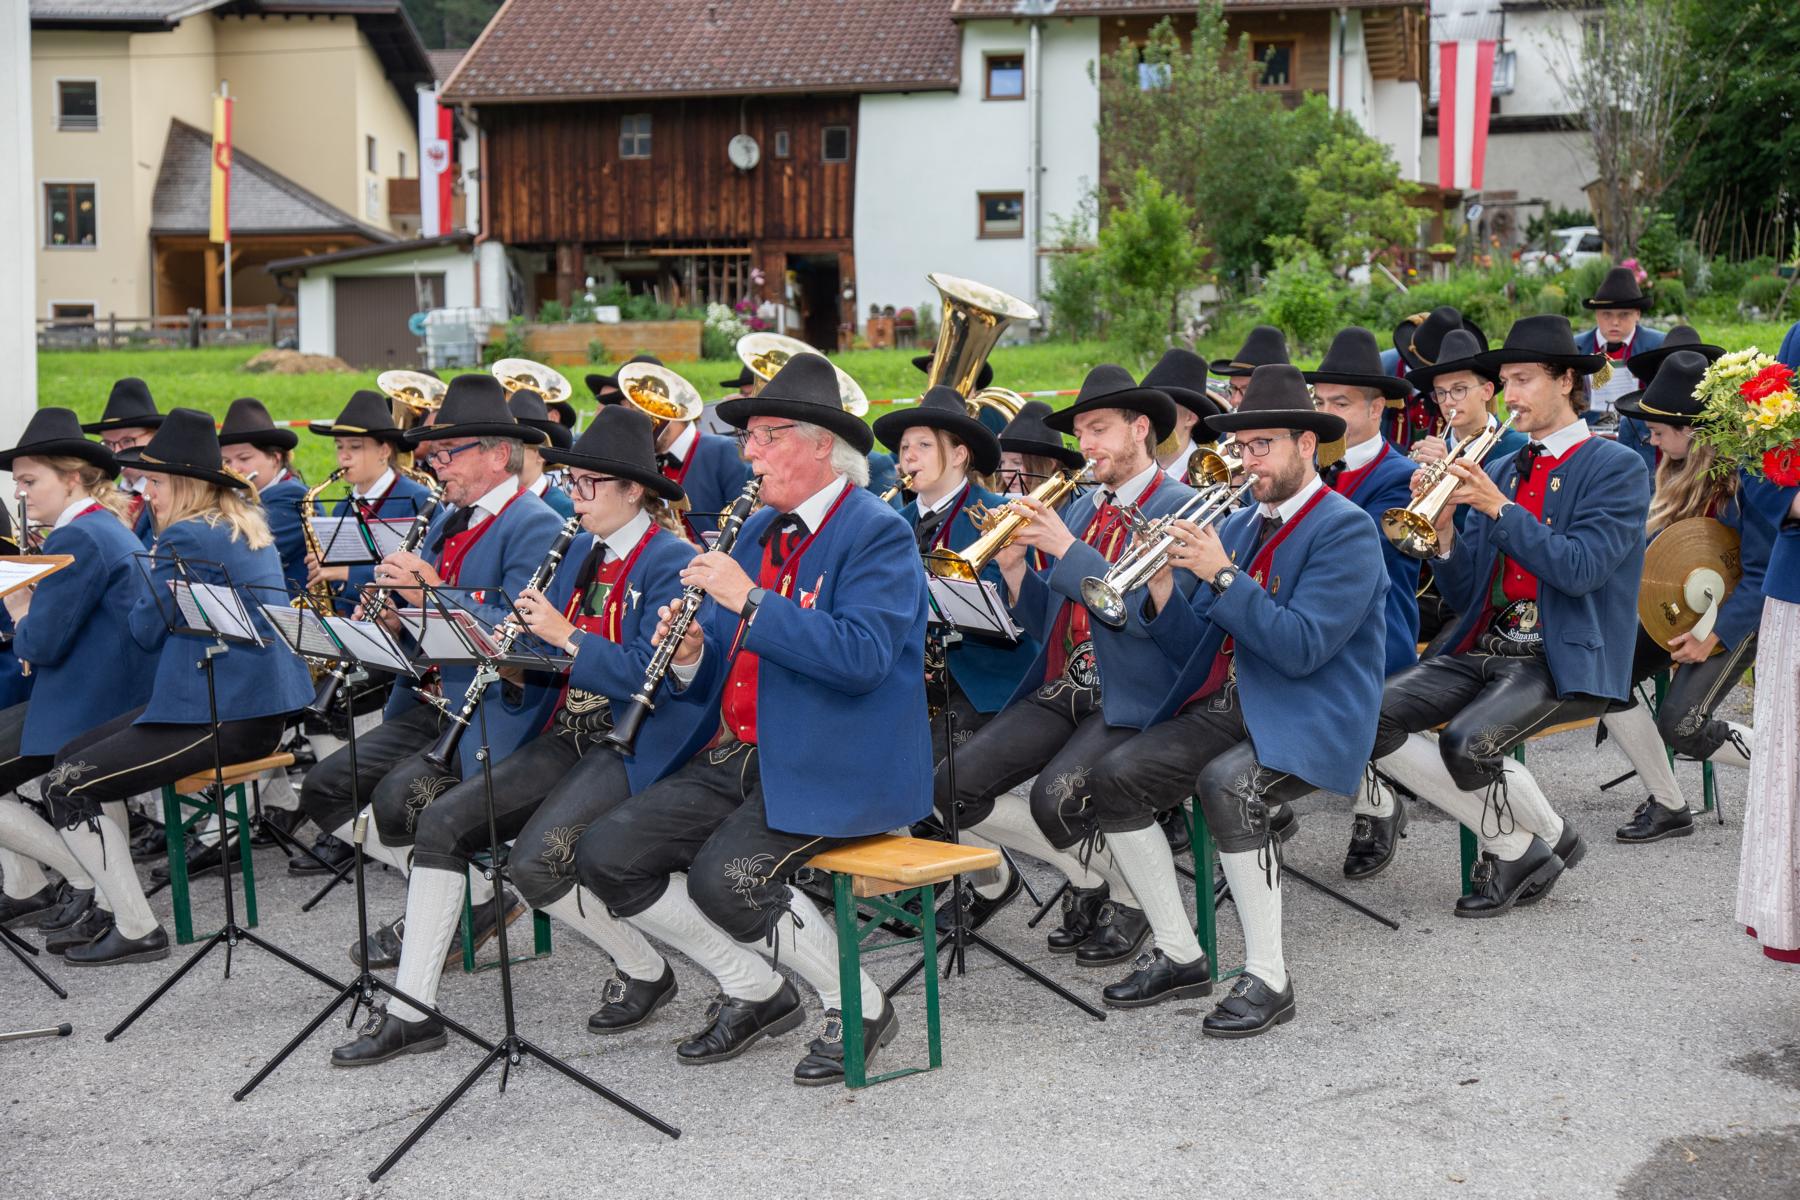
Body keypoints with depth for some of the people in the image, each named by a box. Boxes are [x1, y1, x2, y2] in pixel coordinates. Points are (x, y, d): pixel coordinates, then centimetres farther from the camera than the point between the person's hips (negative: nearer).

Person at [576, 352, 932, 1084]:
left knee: (727, 876, -29)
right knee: (605, 856, -5)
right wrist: (690, 655, -5)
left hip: (836, 771, -8)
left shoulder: (878, 535, -9)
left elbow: (862, 655, -26)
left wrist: (751, 601, -24)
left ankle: (858, 1006, -5)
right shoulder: (758, 532, 16)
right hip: (737, 758, 8)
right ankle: (754, 992, 9)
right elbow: (720, 677, 19)